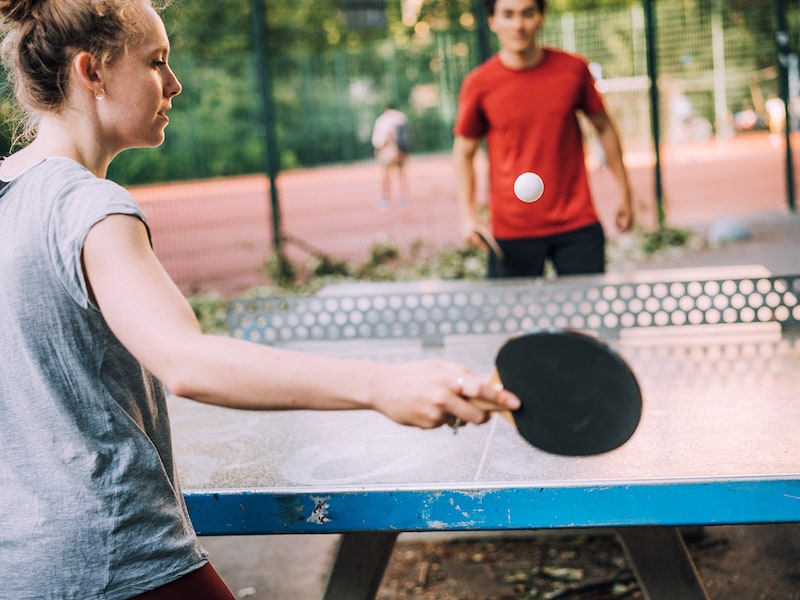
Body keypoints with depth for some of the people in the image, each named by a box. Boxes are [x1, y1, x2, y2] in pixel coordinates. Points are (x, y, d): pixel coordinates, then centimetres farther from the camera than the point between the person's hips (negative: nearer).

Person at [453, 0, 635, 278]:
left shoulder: (573, 69, 0)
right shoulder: (478, 84, -4)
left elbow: (604, 127, 12)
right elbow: (464, 152, 5)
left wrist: (625, 193, 12)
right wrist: (468, 214, -7)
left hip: (578, 224, 2)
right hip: (511, 231, -1)